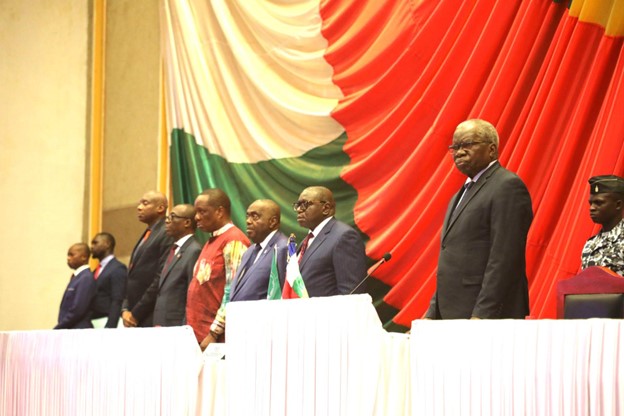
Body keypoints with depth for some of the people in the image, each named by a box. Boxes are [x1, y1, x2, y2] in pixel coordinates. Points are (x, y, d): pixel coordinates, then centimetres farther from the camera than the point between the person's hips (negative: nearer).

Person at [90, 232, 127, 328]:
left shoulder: (118, 269, -6)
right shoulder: (97, 270, 20)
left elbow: (117, 302, -14)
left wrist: (109, 327, -22)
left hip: (107, 323, -8)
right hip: (93, 323, 8)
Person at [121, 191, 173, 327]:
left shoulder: (167, 235, -9)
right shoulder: (146, 235, 20)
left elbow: (161, 279, -16)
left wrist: (136, 313, -13)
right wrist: (125, 310, 5)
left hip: (151, 320, -8)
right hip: (134, 319, 8)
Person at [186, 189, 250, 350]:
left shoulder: (234, 241, -10)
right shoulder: (211, 242, 17)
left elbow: (233, 293, -17)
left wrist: (214, 333, -18)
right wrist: (192, 330, 13)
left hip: (218, 337, -8)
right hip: (198, 333, 8)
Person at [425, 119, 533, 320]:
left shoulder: (508, 187, -8)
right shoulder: (462, 194, 21)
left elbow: (504, 260, -17)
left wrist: (482, 315, -21)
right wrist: (433, 315, 15)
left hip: (490, 318, -8)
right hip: (452, 317, 9)